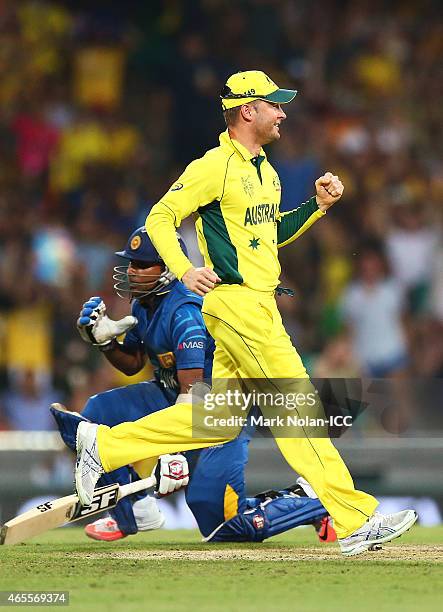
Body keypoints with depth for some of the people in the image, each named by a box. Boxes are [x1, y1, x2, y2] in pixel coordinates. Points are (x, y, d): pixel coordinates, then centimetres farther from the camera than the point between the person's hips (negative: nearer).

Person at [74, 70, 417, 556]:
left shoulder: (265, 171, 17)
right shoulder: (215, 167, -10)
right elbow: (160, 218, -10)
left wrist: (317, 205, 13)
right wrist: (184, 270, -24)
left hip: (259, 304, 10)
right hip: (237, 302, -10)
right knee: (298, 407, -10)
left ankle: (104, 446, 18)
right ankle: (354, 520, -10)